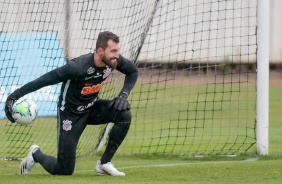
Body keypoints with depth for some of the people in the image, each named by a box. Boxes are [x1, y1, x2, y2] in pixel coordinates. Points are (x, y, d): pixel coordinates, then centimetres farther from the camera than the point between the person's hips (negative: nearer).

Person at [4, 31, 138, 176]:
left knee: (124, 114, -23)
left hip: (92, 107, 6)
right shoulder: (78, 67, -34)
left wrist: (123, 95, -14)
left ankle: (104, 163, -7)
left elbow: (133, 71, 4)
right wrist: (14, 96, -35)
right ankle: (36, 155, 29)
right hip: (71, 113, -5)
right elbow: (44, 80, -31)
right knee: (64, 170, -5)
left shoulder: (114, 60, -17)